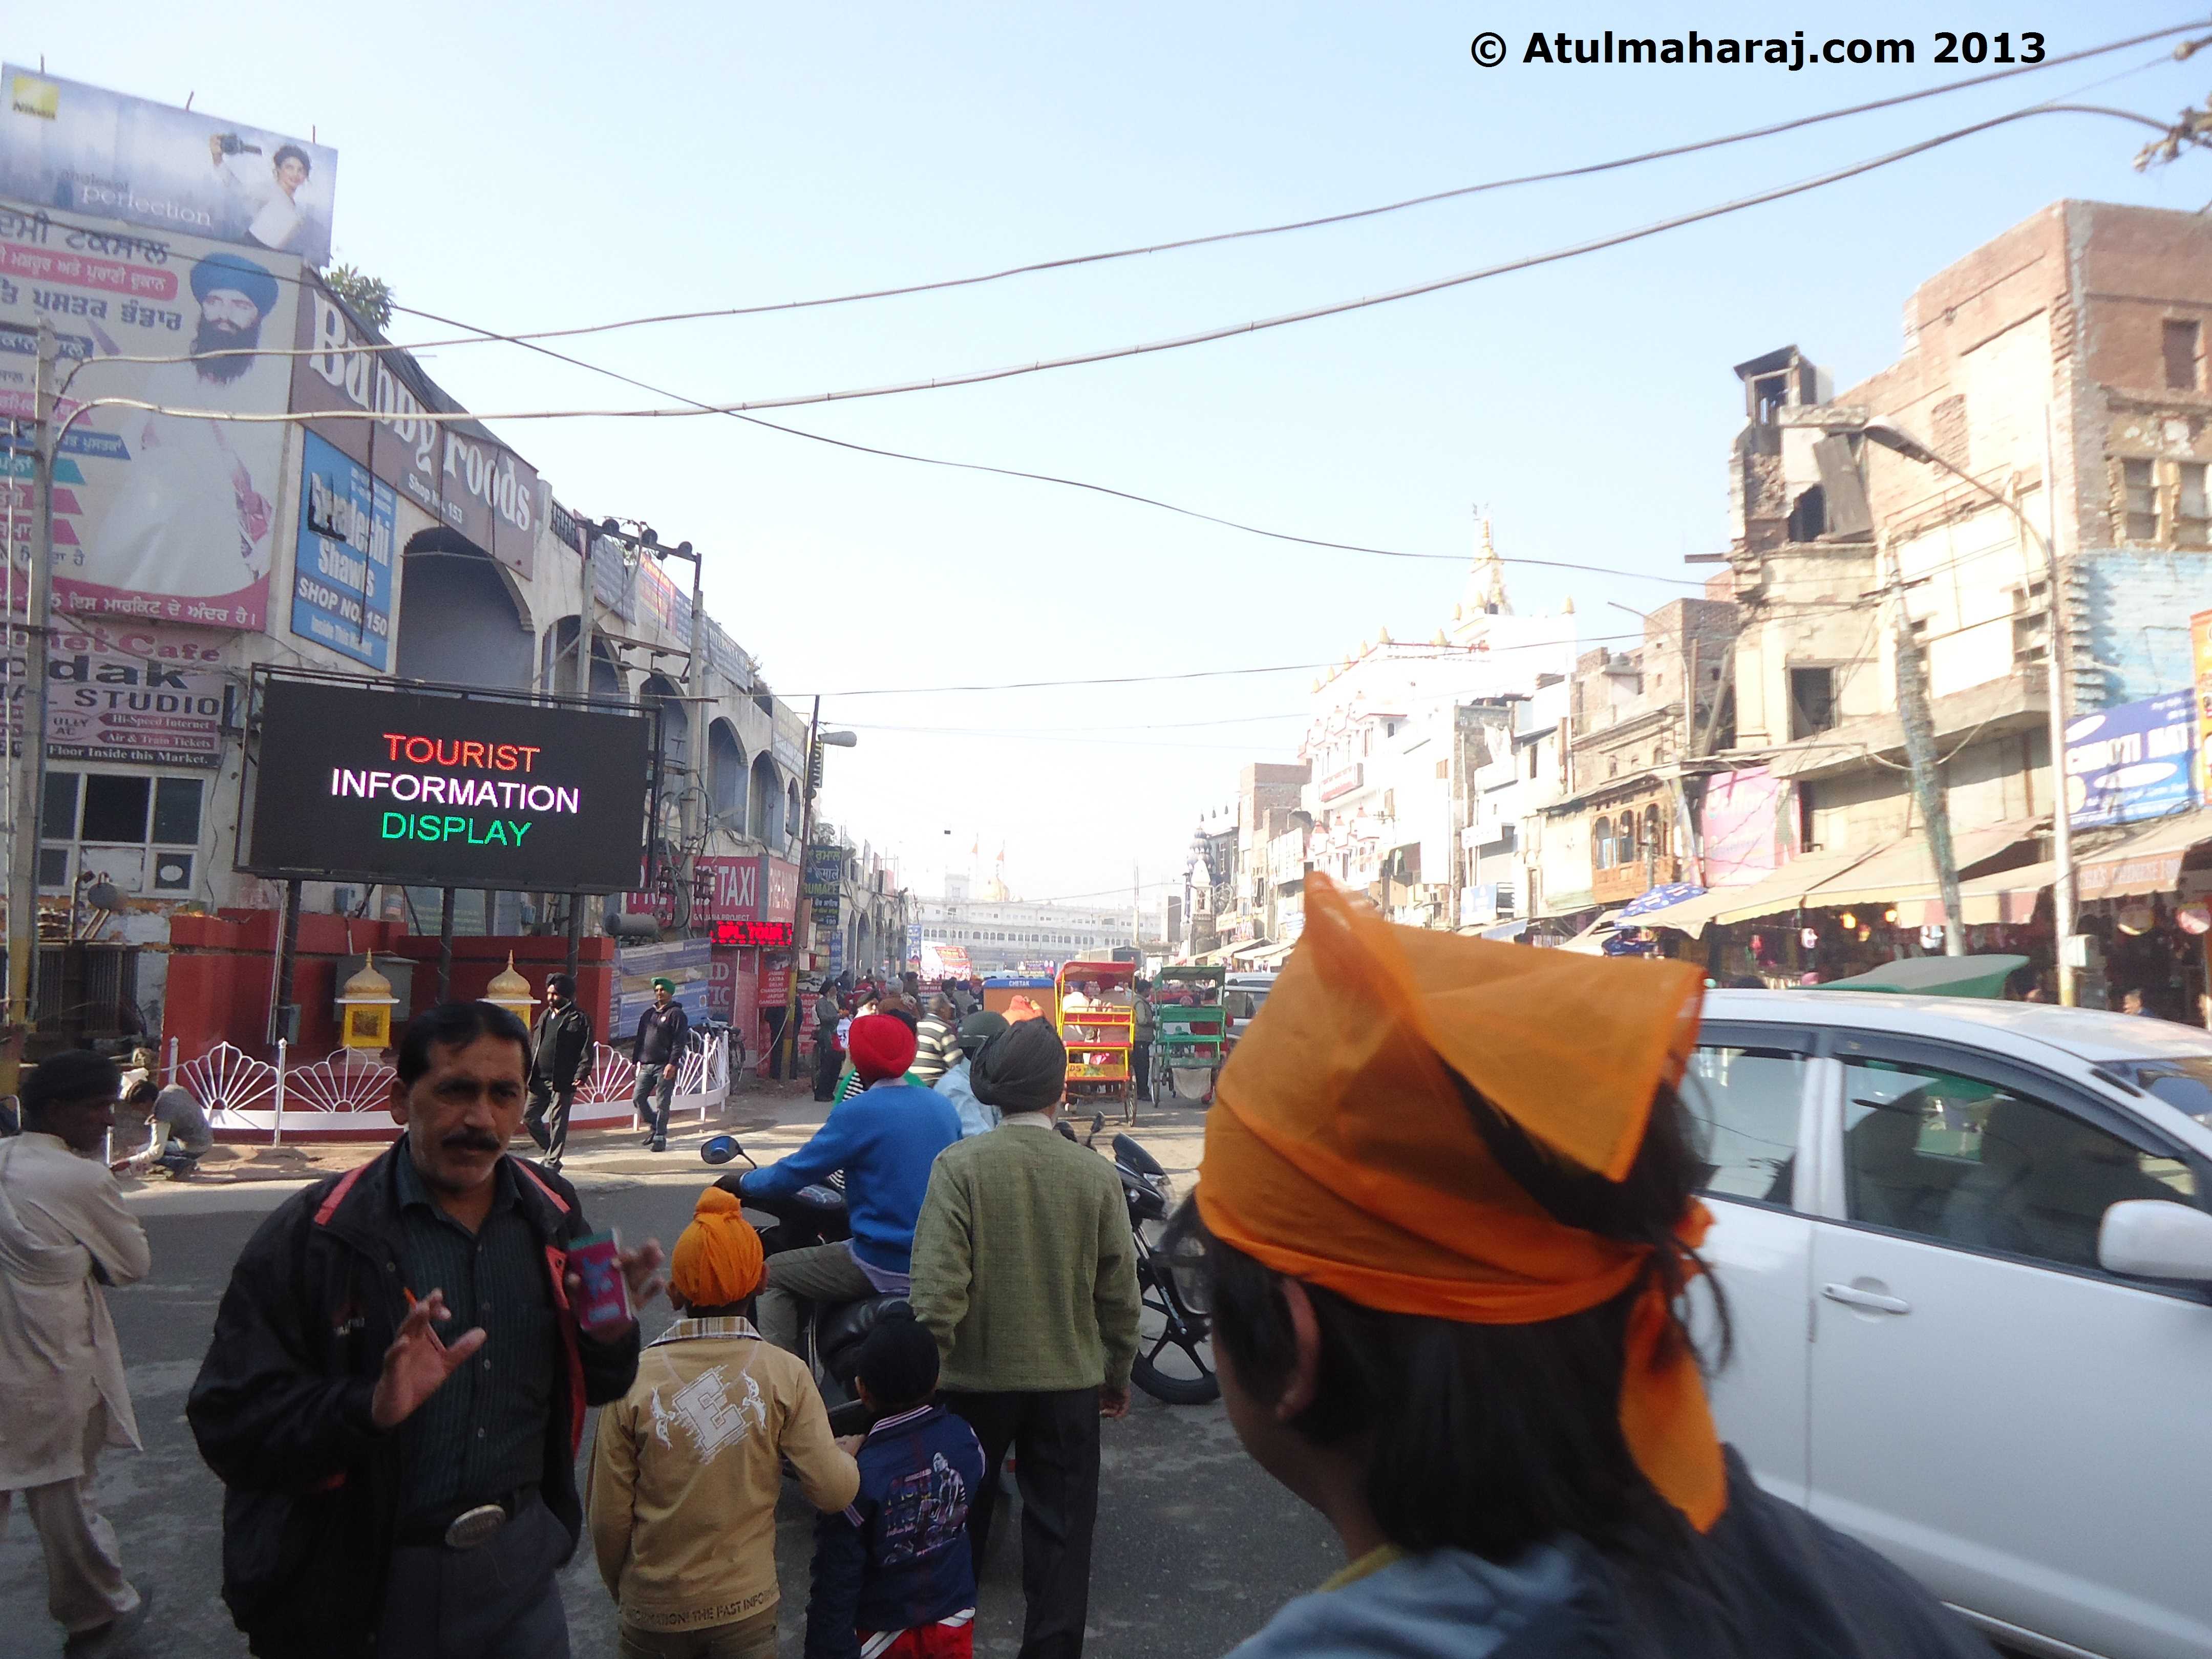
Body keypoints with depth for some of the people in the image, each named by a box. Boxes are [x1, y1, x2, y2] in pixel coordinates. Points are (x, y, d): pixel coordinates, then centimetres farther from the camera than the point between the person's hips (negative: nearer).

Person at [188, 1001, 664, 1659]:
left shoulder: (553, 1216, -1)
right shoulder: (313, 1235, -15)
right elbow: (227, 1423, -17)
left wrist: (609, 1336, -15)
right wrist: (368, 1408, -32)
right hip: (359, 1587, -3)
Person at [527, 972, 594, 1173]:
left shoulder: (580, 1019, -5)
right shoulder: (545, 1016, 16)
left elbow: (586, 1051, -9)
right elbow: (534, 1046, 21)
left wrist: (581, 1074, -19)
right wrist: (528, 1072, 14)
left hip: (563, 1081, -7)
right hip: (539, 1079, 7)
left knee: (558, 1122, 0)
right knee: (529, 1118, 7)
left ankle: (553, 1162, 10)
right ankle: (550, 1150, 26)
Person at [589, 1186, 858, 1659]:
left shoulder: (633, 1380, -14)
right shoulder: (785, 1375, -14)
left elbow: (608, 1516, -9)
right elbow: (833, 1491, -14)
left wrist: (620, 1587, 10)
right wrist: (848, 1451, 8)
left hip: (654, 1611, 0)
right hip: (747, 1605, 0)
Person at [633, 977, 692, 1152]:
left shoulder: (677, 1014, -4)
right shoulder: (648, 1014, 18)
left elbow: (679, 1042, -11)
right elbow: (640, 1039, 22)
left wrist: (673, 1063, -19)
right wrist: (636, 1060, 14)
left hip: (665, 1067, -7)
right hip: (647, 1066, 7)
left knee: (662, 1103, -4)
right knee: (639, 1099, 4)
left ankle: (660, 1138, 4)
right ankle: (655, 1126, 24)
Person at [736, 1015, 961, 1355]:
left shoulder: (857, 1113, -14)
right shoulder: (942, 1106, 6)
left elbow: (793, 1174, -10)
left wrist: (743, 1182, 9)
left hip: (885, 1265, -7)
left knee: (774, 1275, 9)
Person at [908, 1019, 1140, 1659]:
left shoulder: (960, 1165, -15)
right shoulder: (1097, 1174, -9)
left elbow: (937, 1288, -18)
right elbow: (1119, 1292, -2)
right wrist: (1118, 1374, 12)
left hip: (976, 1377, 0)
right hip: (1070, 1380, 0)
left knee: (958, 1528, 21)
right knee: (1061, 1534, 14)